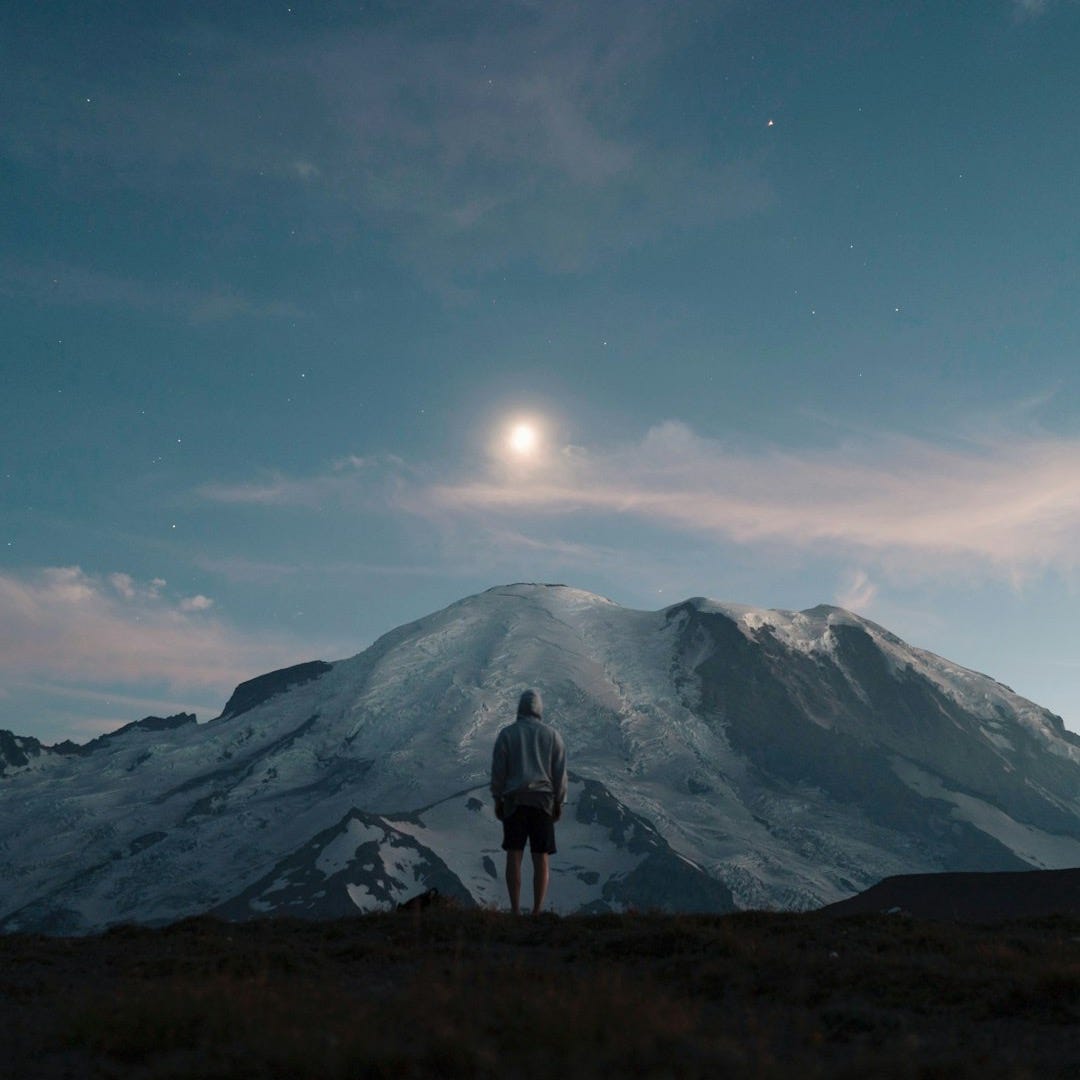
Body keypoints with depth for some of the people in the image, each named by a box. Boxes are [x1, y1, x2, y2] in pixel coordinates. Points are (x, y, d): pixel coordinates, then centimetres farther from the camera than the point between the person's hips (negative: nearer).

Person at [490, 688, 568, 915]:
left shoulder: (506, 733, 3)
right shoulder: (552, 735, 7)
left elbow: (498, 770, -1)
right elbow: (560, 772, 4)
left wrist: (497, 800, 5)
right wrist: (559, 803, 10)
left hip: (514, 800, -1)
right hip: (543, 800, 1)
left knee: (514, 856, 0)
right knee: (540, 858, 2)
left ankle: (515, 911, -6)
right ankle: (537, 912, -2)